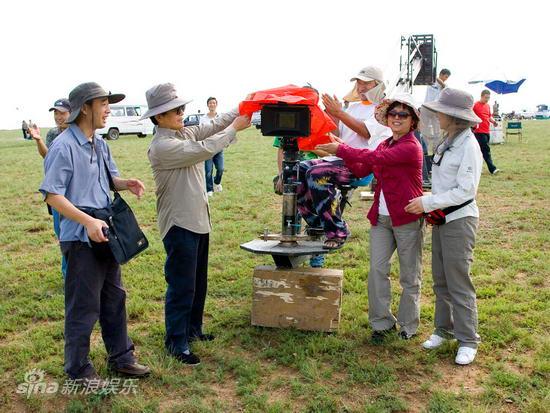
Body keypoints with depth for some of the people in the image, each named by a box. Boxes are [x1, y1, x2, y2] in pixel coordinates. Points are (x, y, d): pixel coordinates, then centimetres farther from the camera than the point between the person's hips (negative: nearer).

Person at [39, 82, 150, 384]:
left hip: (105, 233, 8)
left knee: (114, 298, 17)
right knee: (84, 305, 4)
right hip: (81, 238, -8)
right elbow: (52, 195, -19)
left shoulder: (100, 144, 8)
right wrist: (88, 222, -28)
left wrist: (126, 184, -4)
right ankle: (78, 368, 22)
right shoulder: (64, 146, -17)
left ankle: (120, 357, 32)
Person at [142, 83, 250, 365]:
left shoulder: (185, 134, 10)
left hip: (198, 220, 9)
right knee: (181, 286, -1)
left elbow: (211, 126, 4)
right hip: (179, 225, -9)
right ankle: (175, 342, 11)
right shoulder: (161, 146, -18)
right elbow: (204, 150, -23)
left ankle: (192, 329, 34)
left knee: (198, 282, 19)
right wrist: (234, 128, -14)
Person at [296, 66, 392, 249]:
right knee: (299, 170, -11)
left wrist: (340, 113, -18)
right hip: (340, 158, 8)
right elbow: (338, 136, 21)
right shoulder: (353, 107, 26)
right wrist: (333, 116, 4)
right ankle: (316, 225, -5)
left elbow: (366, 132, -15)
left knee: (316, 173, -31)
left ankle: (337, 232, -25)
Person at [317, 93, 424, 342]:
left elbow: (374, 158, -24)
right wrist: (344, 152, -6)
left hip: (407, 218, -7)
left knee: (409, 276, 7)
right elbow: (362, 170, 8)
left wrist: (340, 150, -18)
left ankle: (408, 324, 23)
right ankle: (382, 322, 16)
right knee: (377, 269, 4)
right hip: (381, 217, 7)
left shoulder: (411, 147, -14)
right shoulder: (385, 145, 13)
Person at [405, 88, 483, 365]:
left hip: (459, 220, -8)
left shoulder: (468, 146, -17)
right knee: (440, 280, 16)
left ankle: (467, 340, 12)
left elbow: (465, 191, -20)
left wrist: (428, 202, -20)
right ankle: (444, 328, 30)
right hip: (441, 218, 8)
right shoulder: (446, 142, 8)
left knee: (458, 282, -1)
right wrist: (430, 206, 6)